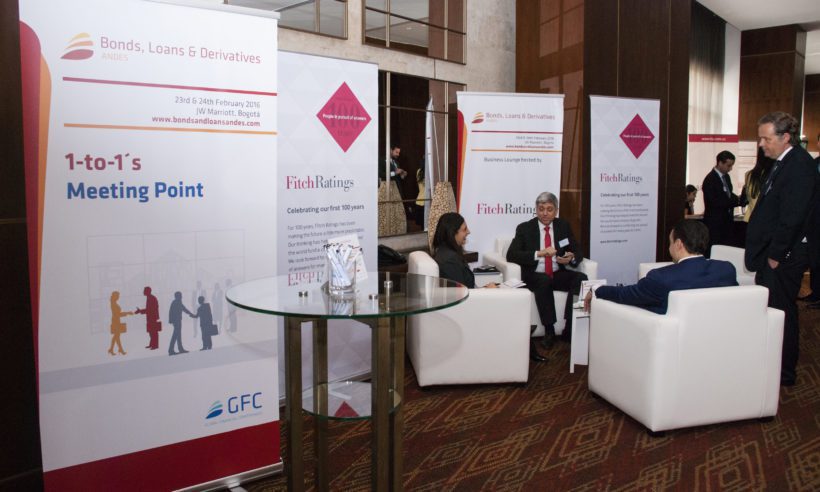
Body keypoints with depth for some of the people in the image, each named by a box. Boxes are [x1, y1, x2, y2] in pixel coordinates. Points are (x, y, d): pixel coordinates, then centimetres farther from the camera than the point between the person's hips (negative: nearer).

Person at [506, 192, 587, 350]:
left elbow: (578, 252, 8)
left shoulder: (564, 226, 10)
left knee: (581, 278, -25)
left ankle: (570, 329, -20)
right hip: (535, 276, -3)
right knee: (544, 281, -36)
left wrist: (572, 257, -17)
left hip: (558, 275, 4)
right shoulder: (524, 228, 0)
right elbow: (511, 255, -11)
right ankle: (549, 330, -24)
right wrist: (539, 253, -22)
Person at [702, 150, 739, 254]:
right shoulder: (710, 179, -15)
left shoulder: (726, 176, 11)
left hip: (726, 222, 8)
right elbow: (715, 202, -21)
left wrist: (738, 199, 0)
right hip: (714, 224, -8)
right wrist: (736, 201, -20)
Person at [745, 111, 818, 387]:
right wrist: (766, 253, 13)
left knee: (781, 313, -1)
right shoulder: (782, 163, 15)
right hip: (773, 253, 9)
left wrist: (775, 255, -17)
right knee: (771, 311, 14)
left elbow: (792, 217, -21)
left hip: (784, 256, -9)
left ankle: (785, 374, 11)